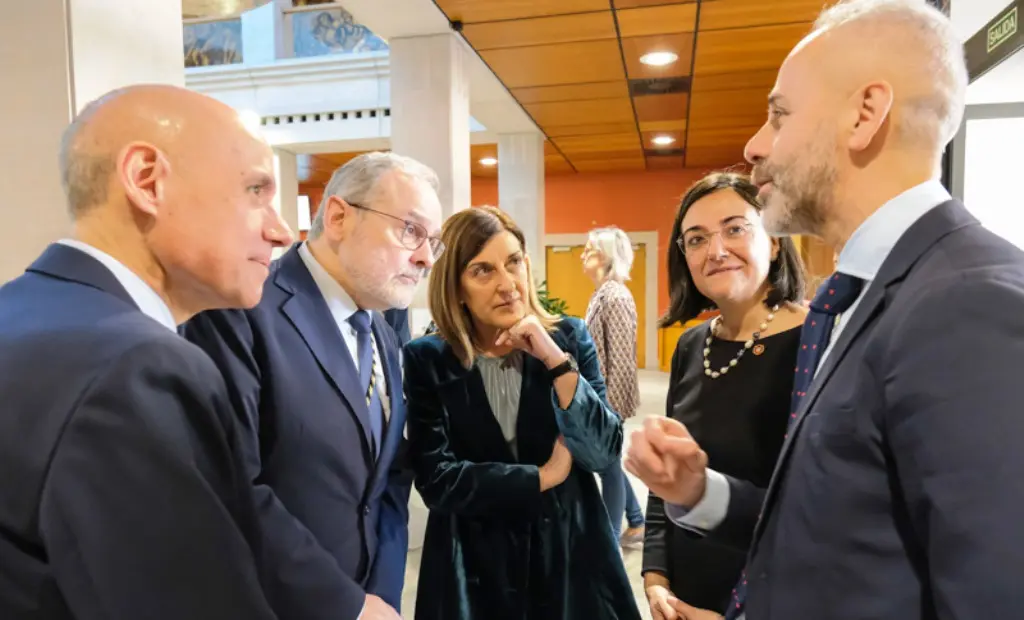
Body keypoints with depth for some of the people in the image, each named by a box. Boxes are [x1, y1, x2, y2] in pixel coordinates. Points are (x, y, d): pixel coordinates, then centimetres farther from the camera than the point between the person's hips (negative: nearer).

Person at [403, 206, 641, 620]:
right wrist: (543, 476, -12)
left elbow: (605, 454, -11)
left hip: (570, 548, 1)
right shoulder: (427, 360, -10)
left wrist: (556, 361, -21)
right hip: (474, 564, -1)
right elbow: (435, 480, -14)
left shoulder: (569, 337, -6)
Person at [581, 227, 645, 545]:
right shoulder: (601, 294, 9)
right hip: (598, 395, 9)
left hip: (608, 398, -9)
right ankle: (637, 523, 36)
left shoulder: (616, 297, -19)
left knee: (608, 465, 5)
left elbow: (621, 360, -21)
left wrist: (610, 406, -19)